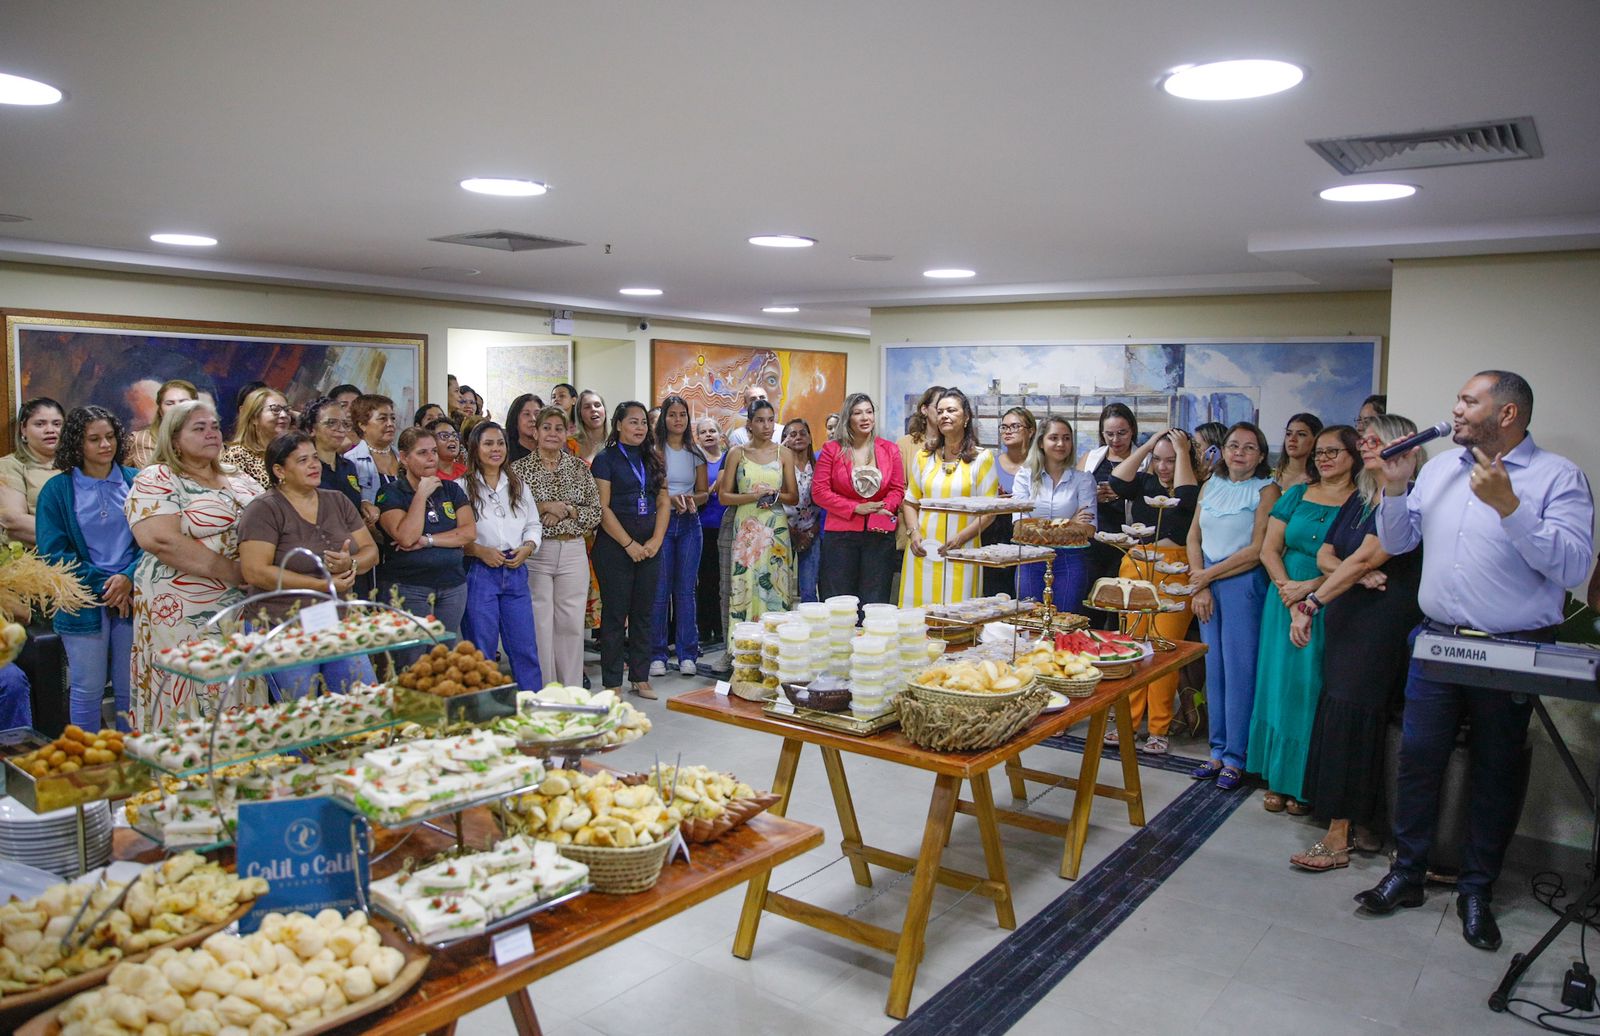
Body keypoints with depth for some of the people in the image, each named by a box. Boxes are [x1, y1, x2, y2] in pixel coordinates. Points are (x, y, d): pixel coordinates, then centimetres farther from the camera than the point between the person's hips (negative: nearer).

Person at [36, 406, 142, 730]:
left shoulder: (136, 481, 5)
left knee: (131, 688, 8)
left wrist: (129, 578, -15)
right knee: (87, 689, 5)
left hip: (133, 595, 1)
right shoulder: (57, 490, 2)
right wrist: (102, 585, -11)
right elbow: (53, 552, -3)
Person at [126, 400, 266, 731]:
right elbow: (160, 539, -18)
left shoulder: (241, 480, 16)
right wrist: (234, 573, -18)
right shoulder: (156, 480, -4)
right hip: (184, 616, -6)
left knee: (241, 707, 8)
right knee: (186, 712, -2)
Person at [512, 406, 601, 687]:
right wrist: (545, 506, -13)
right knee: (539, 624, -1)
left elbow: (595, 513, 6)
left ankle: (571, 691, 14)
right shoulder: (520, 468, 3)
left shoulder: (580, 468, 9)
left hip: (573, 551, 2)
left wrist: (566, 510, -9)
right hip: (535, 552, -2)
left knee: (572, 624, 3)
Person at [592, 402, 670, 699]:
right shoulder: (606, 459, -3)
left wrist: (656, 540, -5)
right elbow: (602, 508, -10)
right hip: (614, 545, -5)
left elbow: (664, 503, 9)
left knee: (643, 613, 9)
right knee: (615, 613, 0)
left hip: (649, 547, 5)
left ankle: (641, 678, 17)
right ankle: (612, 683, 7)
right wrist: (630, 544, -14)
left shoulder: (653, 460, 13)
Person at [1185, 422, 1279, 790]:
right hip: (1206, 583, 5)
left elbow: (1258, 550, -11)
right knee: (1214, 669, 8)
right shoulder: (1211, 486, 11)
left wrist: (1208, 575, -7)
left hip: (1243, 583, -5)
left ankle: (1235, 757, 8)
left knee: (1239, 670, -1)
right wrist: (1199, 588, -2)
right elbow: (1194, 537, 9)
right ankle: (1218, 751, 17)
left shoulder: (1267, 490, -5)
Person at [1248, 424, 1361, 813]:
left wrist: (1309, 588, -18)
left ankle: (1305, 785, 14)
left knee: (1313, 691, 1)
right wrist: (1286, 587, -9)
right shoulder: (1296, 494, 9)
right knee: (1279, 686, 7)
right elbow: (1269, 549, 7)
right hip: (1284, 603, 4)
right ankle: (1278, 780, 17)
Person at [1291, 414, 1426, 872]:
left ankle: (1339, 838, -7)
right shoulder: (1358, 500, 18)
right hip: (1346, 618, 8)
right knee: (1340, 712, 5)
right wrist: (1357, 576, -10)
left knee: (1350, 714, -11)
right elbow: (1325, 555, 12)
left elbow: (1365, 558, -17)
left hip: (1383, 622, -8)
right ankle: (1361, 824, 15)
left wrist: (1311, 603, -19)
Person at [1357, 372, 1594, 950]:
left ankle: (1477, 891, 24)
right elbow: (1396, 543, 11)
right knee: (1418, 758, 7)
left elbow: (1574, 565, -19)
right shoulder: (1439, 469, 9)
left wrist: (1508, 505, -27)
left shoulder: (1558, 477, -7)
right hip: (1437, 640, 4)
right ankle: (1406, 873, 21)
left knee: (1496, 771, 9)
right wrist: (1394, 488, -4)